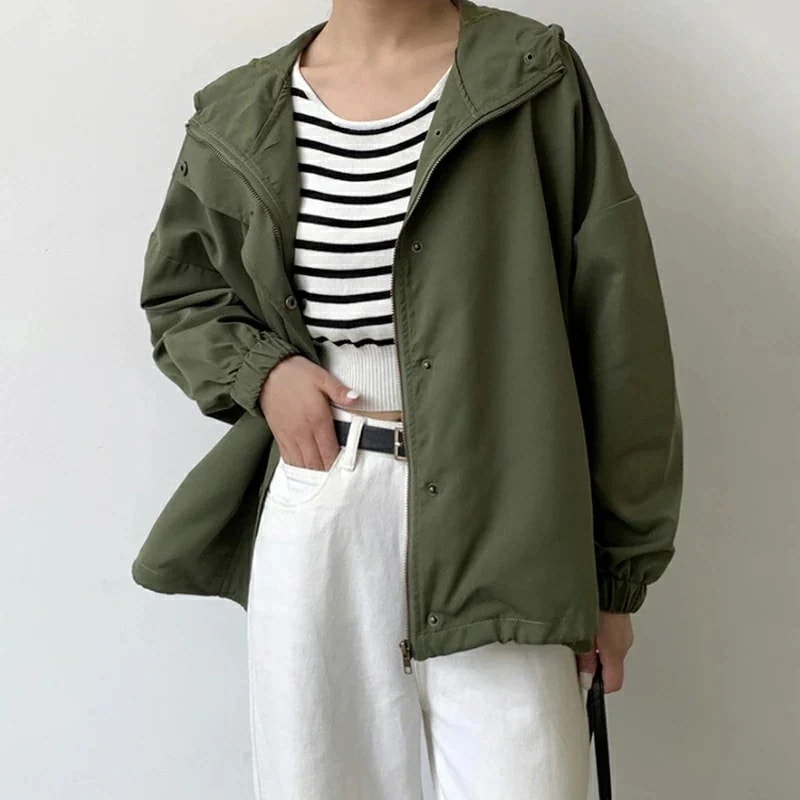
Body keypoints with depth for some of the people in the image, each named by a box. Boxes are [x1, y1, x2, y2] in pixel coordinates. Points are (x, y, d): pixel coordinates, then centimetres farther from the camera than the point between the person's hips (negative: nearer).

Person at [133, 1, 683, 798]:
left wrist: (619, 570, -1)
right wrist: (258, 371, -2)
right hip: (313, 511, 3)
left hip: (491, 517, -2)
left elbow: (617, 332, -2)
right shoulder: (234, 118, 7)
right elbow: (178, 293, 21)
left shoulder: (533, 78, -1)